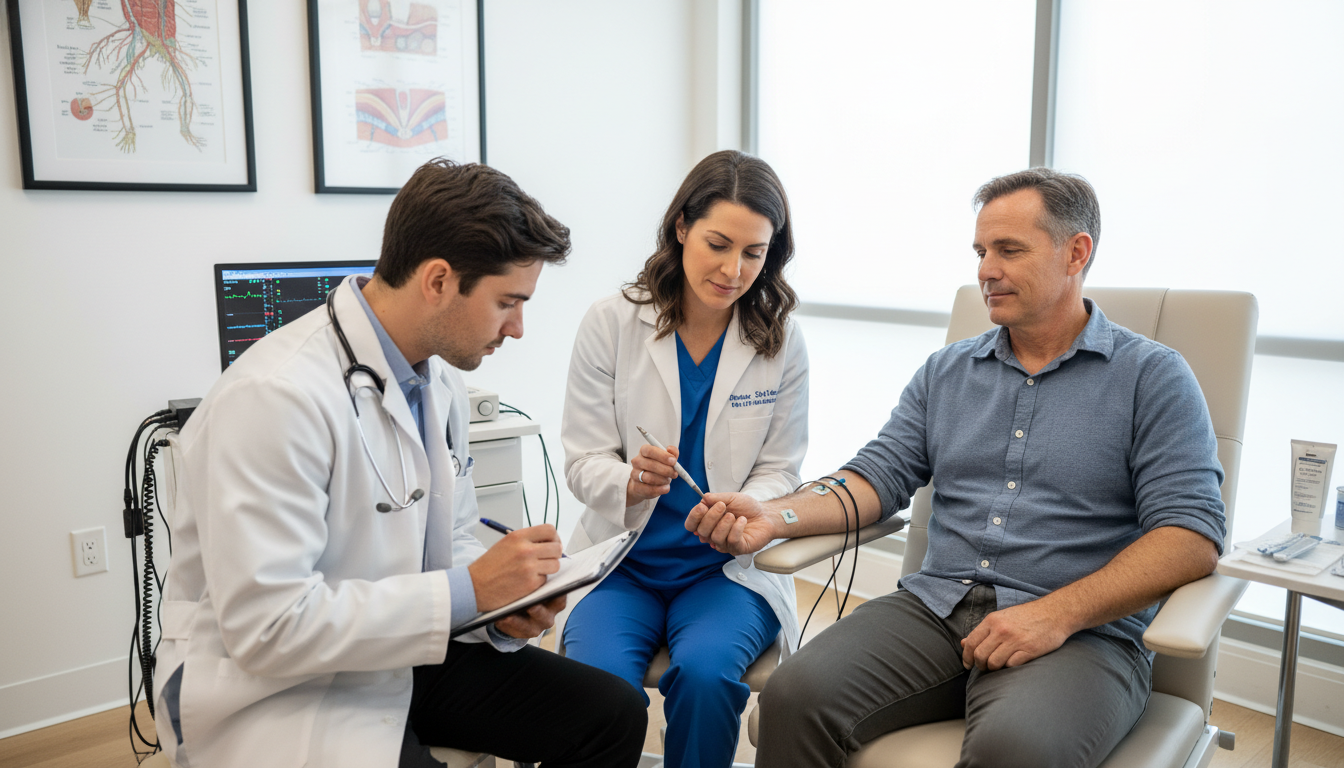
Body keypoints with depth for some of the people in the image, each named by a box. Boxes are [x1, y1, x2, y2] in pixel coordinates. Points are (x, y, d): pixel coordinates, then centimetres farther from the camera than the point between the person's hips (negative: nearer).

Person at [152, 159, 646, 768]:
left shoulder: (440, 378, 3)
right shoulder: (275, 396, -25)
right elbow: (266, 627, -26)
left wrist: (505, 608, -8)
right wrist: (469, 591, -25)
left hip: (404, 652, 8)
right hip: (274, 686, -8)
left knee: (613, 715, -3)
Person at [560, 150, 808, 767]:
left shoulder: (781, 340, -1)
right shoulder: (611, 322, -4)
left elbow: (778, 471, 3)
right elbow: (583, 461, -3)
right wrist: (630, 483, -26)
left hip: (725, 566, 1)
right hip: (622, 561, 0)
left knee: (705, 673, -28)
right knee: (600, 679, -28)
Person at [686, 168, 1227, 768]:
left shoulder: (1152, 376, 3)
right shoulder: (945, 372, 17)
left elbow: (1193, 534, -6)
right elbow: (879, 476, 11)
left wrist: (1059, 613, -18)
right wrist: (774, 516, -8)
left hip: (1081, 634, -3)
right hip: (934, 607, 4)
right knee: (795, 696, -22)